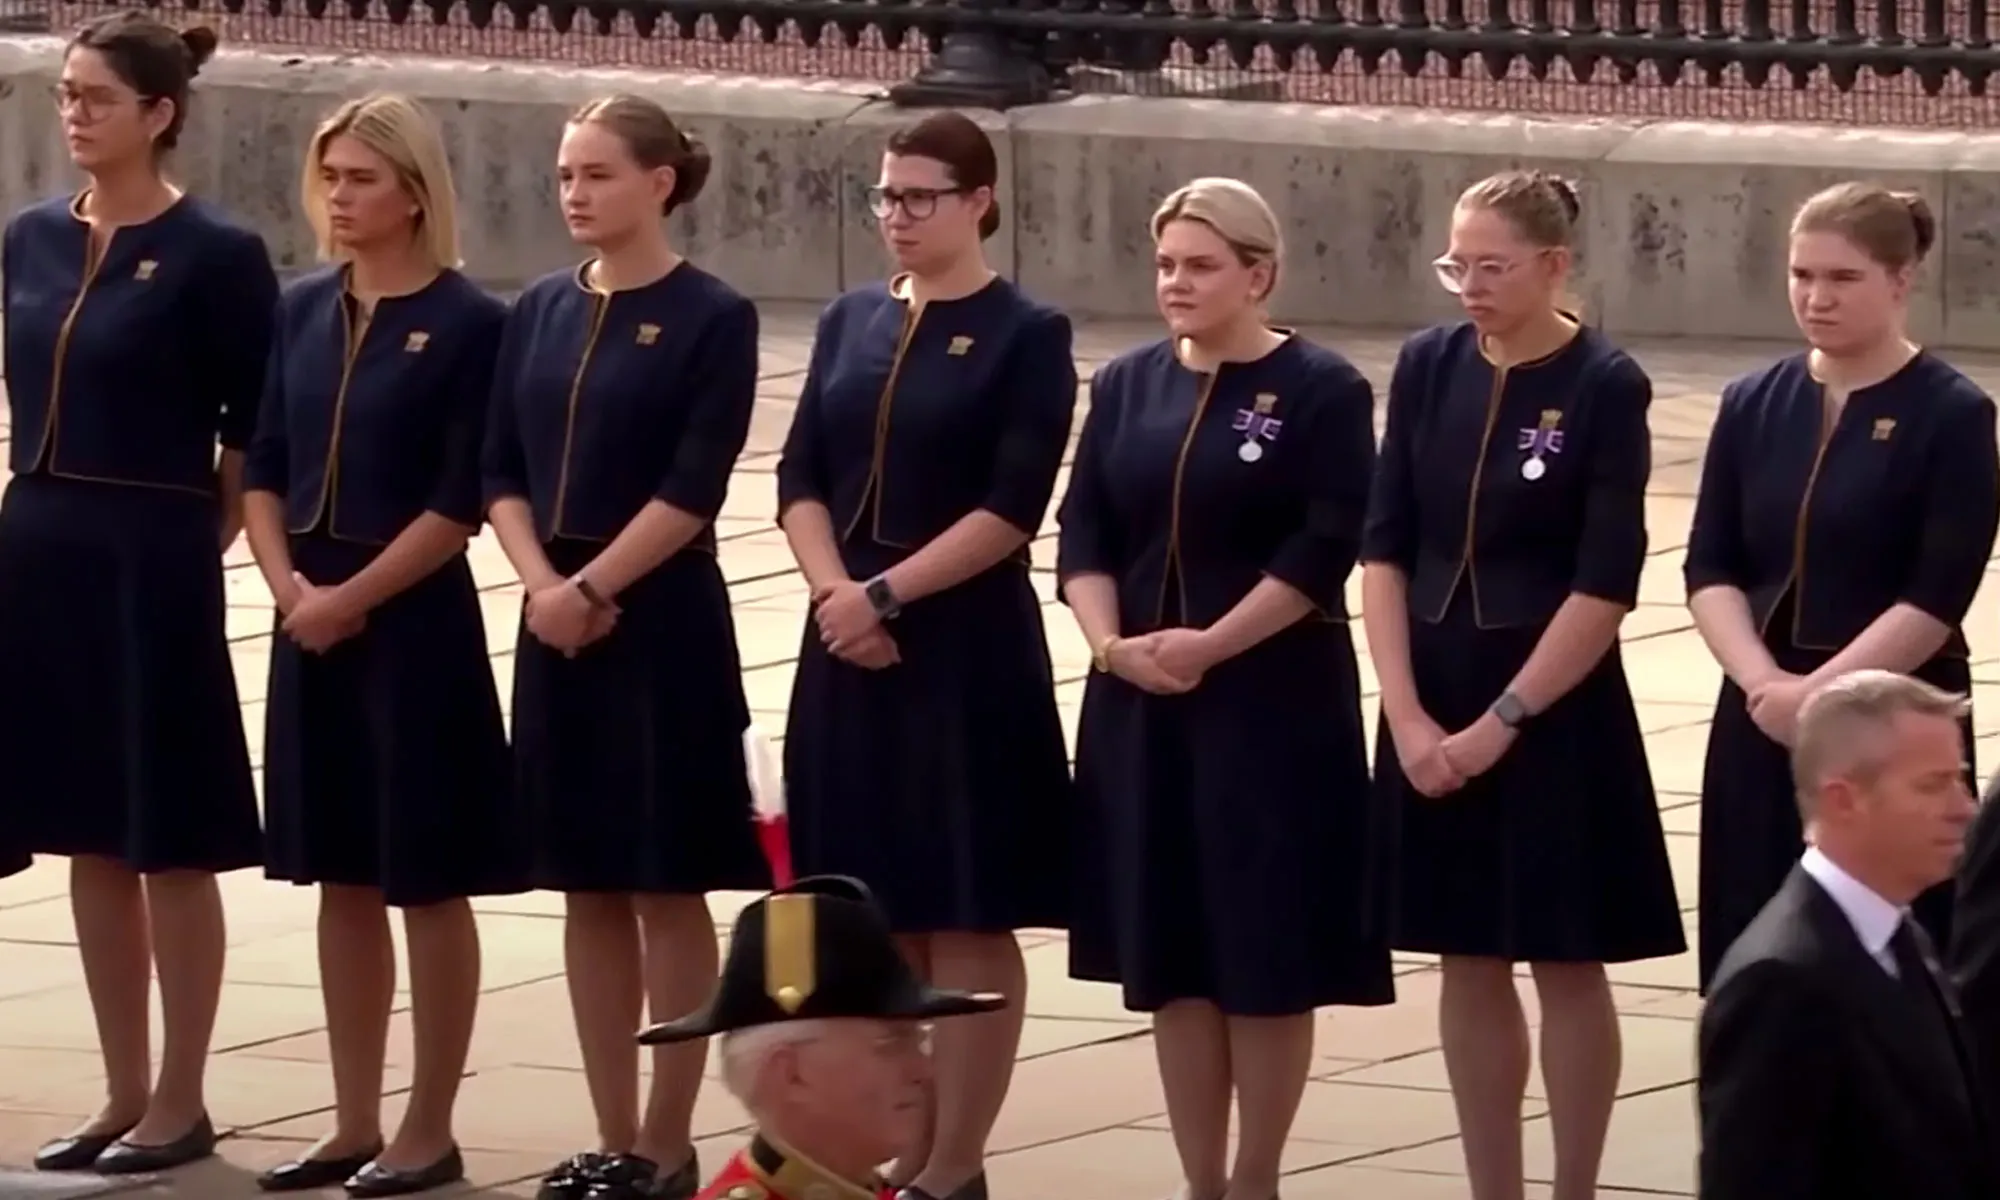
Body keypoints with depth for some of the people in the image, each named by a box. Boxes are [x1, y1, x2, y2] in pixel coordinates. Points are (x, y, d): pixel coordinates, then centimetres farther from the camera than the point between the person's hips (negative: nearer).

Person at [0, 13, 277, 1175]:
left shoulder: (216, 254, -10)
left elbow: (255, 429, -7)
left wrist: (190, 542, -3)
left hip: (153, 566, -6)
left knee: (171, 842, 2)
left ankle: (181, 1103, 10)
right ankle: (124, 1093, 19)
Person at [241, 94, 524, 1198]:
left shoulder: (468, 323, -9)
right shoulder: (305, 310, 8)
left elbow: (460, 503, -13)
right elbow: (264, 469, 9)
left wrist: (352, 598, -14)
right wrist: (288, 583, -7)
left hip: (414, 622, -6)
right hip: (309, 621, 6)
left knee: (428, 883, 2)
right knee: (343, 879, 11)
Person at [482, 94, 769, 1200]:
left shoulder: (711, 317, -7)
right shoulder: (541, 312, 9)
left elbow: (693, 490, -13)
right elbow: (503, 473, 6)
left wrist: (594, 588, -15)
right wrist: (542, 584, -9)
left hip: (662, 625, -6)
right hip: (556, 625, 6)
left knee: (667, 889, 0)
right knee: (590, 889, 9)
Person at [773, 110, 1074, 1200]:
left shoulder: (1026, 335, -4)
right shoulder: (851, 322, 11)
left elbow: (1011, 508, -12)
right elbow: (801, 479, 6)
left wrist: (889, 592, -17)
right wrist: (835, 588, -11)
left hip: (967, 650, -5)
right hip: (847, 650, 5)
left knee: (966, 920, -1)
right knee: (875, 917, 8)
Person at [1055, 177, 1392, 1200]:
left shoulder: (1321, 391, -6)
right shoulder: (1127, 386, 9)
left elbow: (1324, 552, -13)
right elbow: (1084, 535, 6)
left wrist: (1212, 645, -18)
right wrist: (1112, 644, -11)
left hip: (1274, 704, -5)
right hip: (1140, 701, 5)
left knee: (1266, 954, 0)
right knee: (1169, 952, 7)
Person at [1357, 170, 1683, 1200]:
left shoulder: (1604, 386, -11)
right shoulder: (1429, 367, 1)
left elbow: (1606, 586, -13)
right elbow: (1385, 548, 1)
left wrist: (1503, 721, -14)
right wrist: (1408, 712, -8)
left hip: (1553, 707, -4)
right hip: (1435, 706, 4)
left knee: (1565, 966, 4)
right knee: (1469, 963, 10)